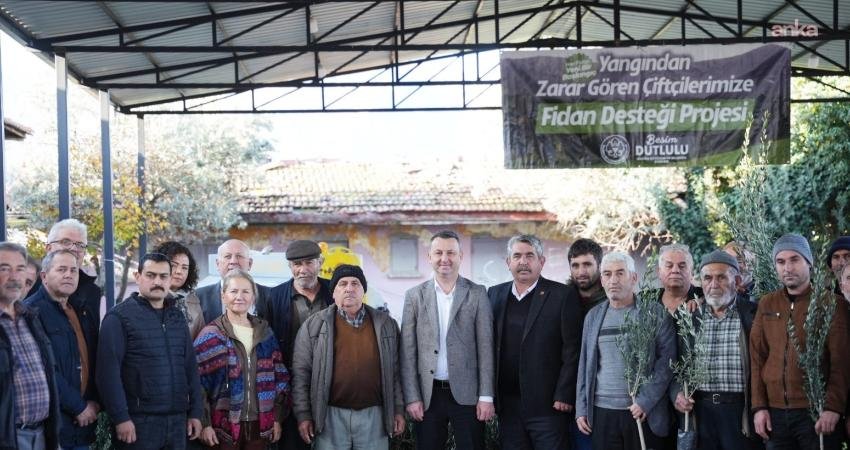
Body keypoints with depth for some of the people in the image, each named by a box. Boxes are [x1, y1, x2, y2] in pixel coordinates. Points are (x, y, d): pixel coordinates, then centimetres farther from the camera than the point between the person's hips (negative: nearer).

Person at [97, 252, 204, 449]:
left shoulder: (178, 317, 14)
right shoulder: (119, 316, -5)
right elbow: (108, 371, -12)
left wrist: (195, 412, 9)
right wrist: (120, 417, -17)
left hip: (177, 420, 6)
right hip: (139, 420, -5)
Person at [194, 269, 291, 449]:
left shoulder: (265, 333, 9)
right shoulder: (211, 335, -3)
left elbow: (280, 377, 11)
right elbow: (198, 383, -7)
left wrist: (278, 418, 7)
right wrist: (204, 423, -12)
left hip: (259, 423, 4)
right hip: (225, 425, -3)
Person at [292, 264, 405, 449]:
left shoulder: (386, 324, 7)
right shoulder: (314, 325, 1)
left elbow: (394, 371, 10)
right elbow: (301, 372, 0)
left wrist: (398, 409, 6)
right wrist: (303, 414, -4)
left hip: (374, 415, 2)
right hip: (331, 415, -1)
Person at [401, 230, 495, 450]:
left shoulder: (477, 294, 2)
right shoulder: (414, 295, 5)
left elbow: (485, 348, -1)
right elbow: (408, 352, 3)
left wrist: (486, 396, -5)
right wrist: (412, 397, -3)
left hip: (467, 394, -1)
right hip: (428, 395, 1)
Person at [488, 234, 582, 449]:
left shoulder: (562, 296, -4)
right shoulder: (495, 294, 10)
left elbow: (572, 352, -6)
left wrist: (564, 396, -11)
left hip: (547, 406, -4)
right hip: (507, 405, 4)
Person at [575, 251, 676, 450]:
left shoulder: (656, 312, 0)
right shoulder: (593, 316, 11)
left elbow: (667, 359, -5)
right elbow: (585, 365, 13)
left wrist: (646, 400, -12)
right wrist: (581, 409, 9)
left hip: (644, 413, -3)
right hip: (602, 412, 3)